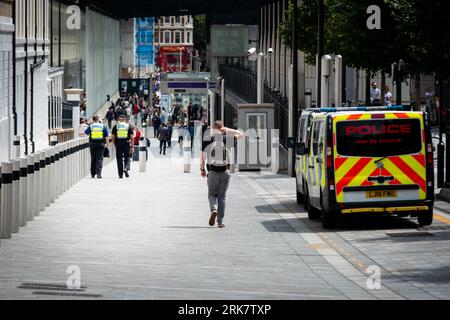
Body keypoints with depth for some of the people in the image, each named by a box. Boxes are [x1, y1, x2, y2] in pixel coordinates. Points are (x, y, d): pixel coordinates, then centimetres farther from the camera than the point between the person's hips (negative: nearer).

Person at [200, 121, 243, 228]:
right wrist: (227, 130, 7)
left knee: (212, 194, 15)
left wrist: (202, 169, 10)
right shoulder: (226, 139, -2)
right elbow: (240, 134, 12)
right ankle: (220, 222, 6)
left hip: (212, 172, -1)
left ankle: (213, 209, -16)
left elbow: (202, 156, -2)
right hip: (225, 171, 1)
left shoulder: (207, 140, -2)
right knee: (222, 196, 9)